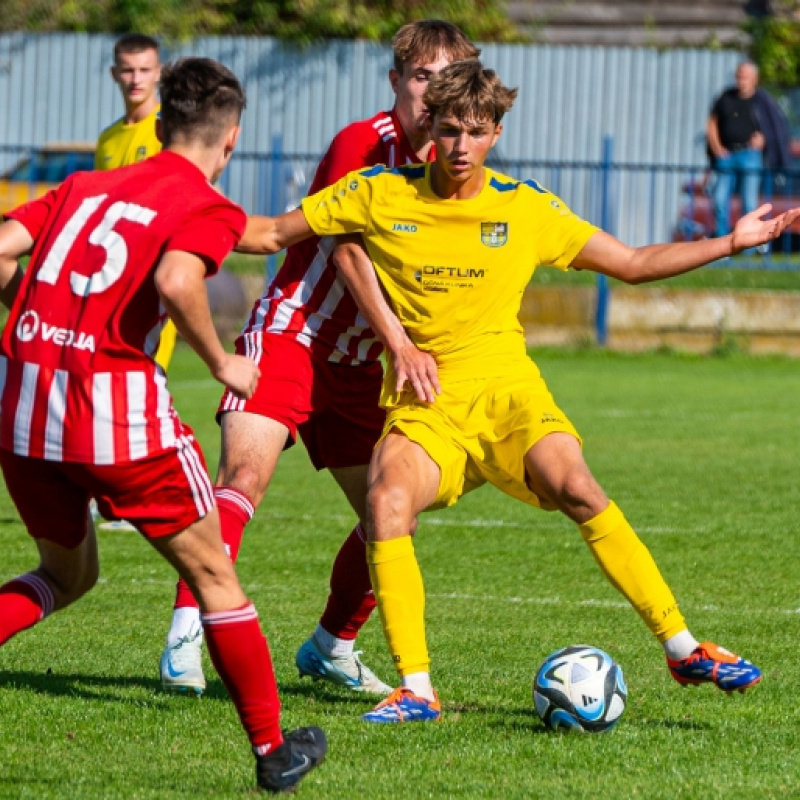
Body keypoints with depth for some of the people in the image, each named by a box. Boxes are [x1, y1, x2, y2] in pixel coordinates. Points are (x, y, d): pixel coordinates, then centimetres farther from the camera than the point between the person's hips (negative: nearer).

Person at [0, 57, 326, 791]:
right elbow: (176, 282, -20)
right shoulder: (210, 210, 1)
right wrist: (222, 364, -6)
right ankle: (273, 749, 18)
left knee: (67, 573, 25)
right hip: (115, 399, -5)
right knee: (212, 573, 12)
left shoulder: (85, 186, 18)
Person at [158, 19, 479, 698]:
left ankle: (331, 647, 25)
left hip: (358, 364, 7)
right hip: (287, 336, -7)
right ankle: (186, 633, -25)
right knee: (245, 475, -26)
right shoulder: (362, 145, -14)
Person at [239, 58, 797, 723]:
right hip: (422, 402, 0)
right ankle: (416, 689, -21)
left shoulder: (527, 209, 3)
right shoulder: (380, 195, 1)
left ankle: (684, 649, -17)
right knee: (387, 503, -28)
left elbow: (634, 264, 9)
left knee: (577, 490, -26)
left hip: (505, 388, 0)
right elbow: (276, 233, 10)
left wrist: (731, 244, 2)